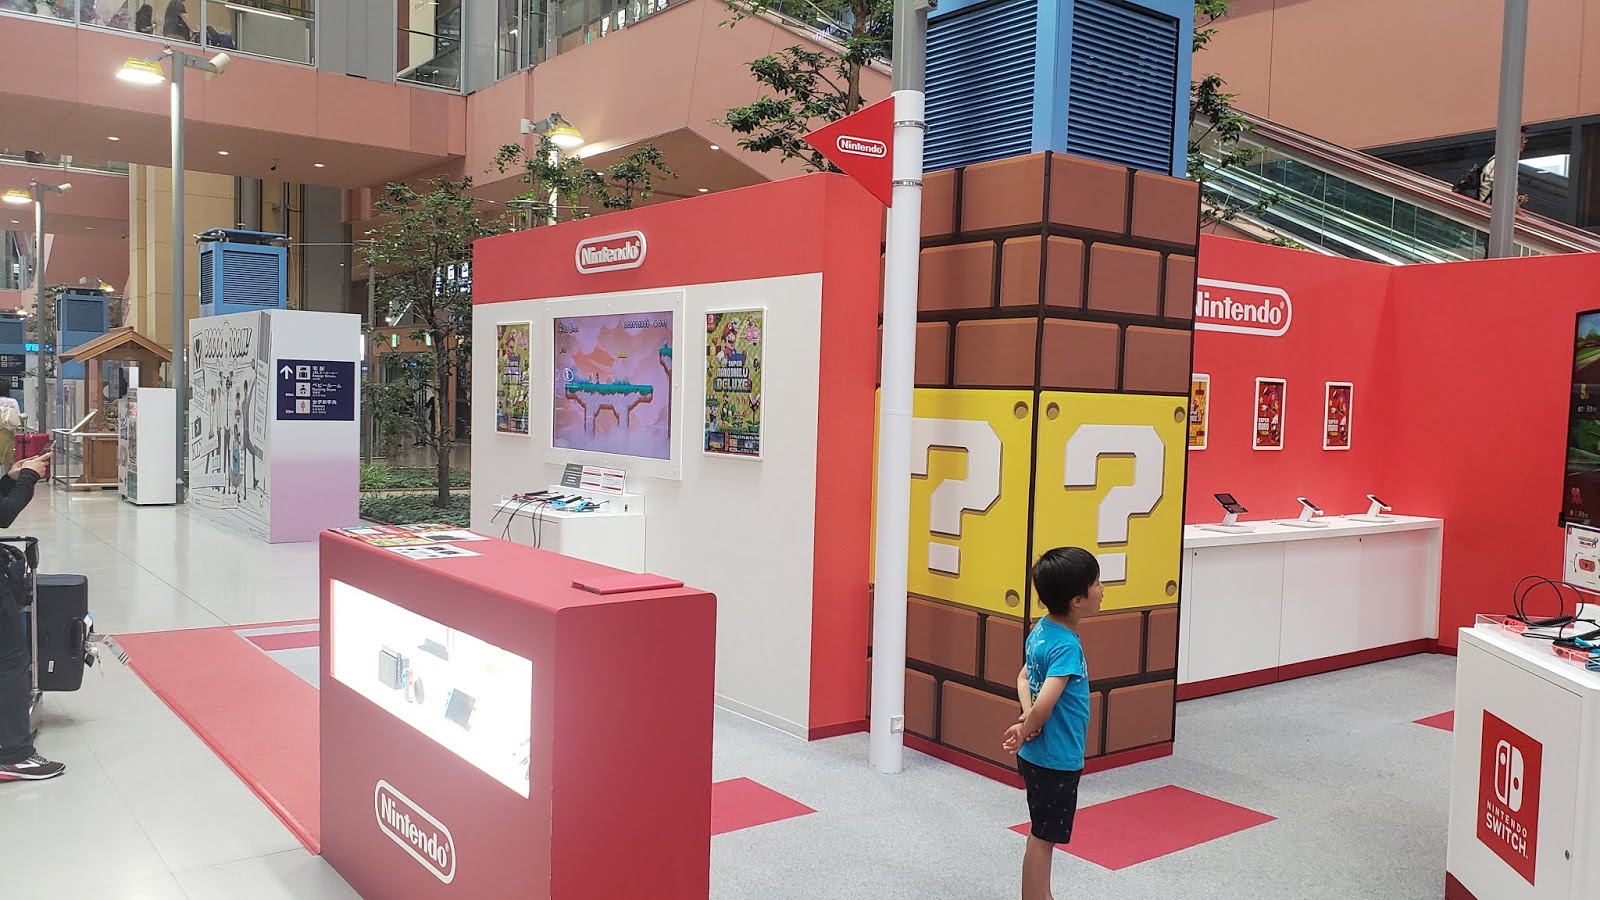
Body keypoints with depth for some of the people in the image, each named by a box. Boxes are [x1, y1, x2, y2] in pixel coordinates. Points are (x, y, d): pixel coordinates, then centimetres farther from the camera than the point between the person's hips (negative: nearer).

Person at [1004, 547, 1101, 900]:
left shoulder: (1041, 630, 0)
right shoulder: (1066, 647, -26)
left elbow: (1024, 677, 10)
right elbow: (1045, 704, -35)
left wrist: (1028, 720, -5)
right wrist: (1025, 731, -16)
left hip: (1038, 756, 9)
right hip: (1055, 761, -9)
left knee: (1041, 835, 23)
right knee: (1043, 839, 6)